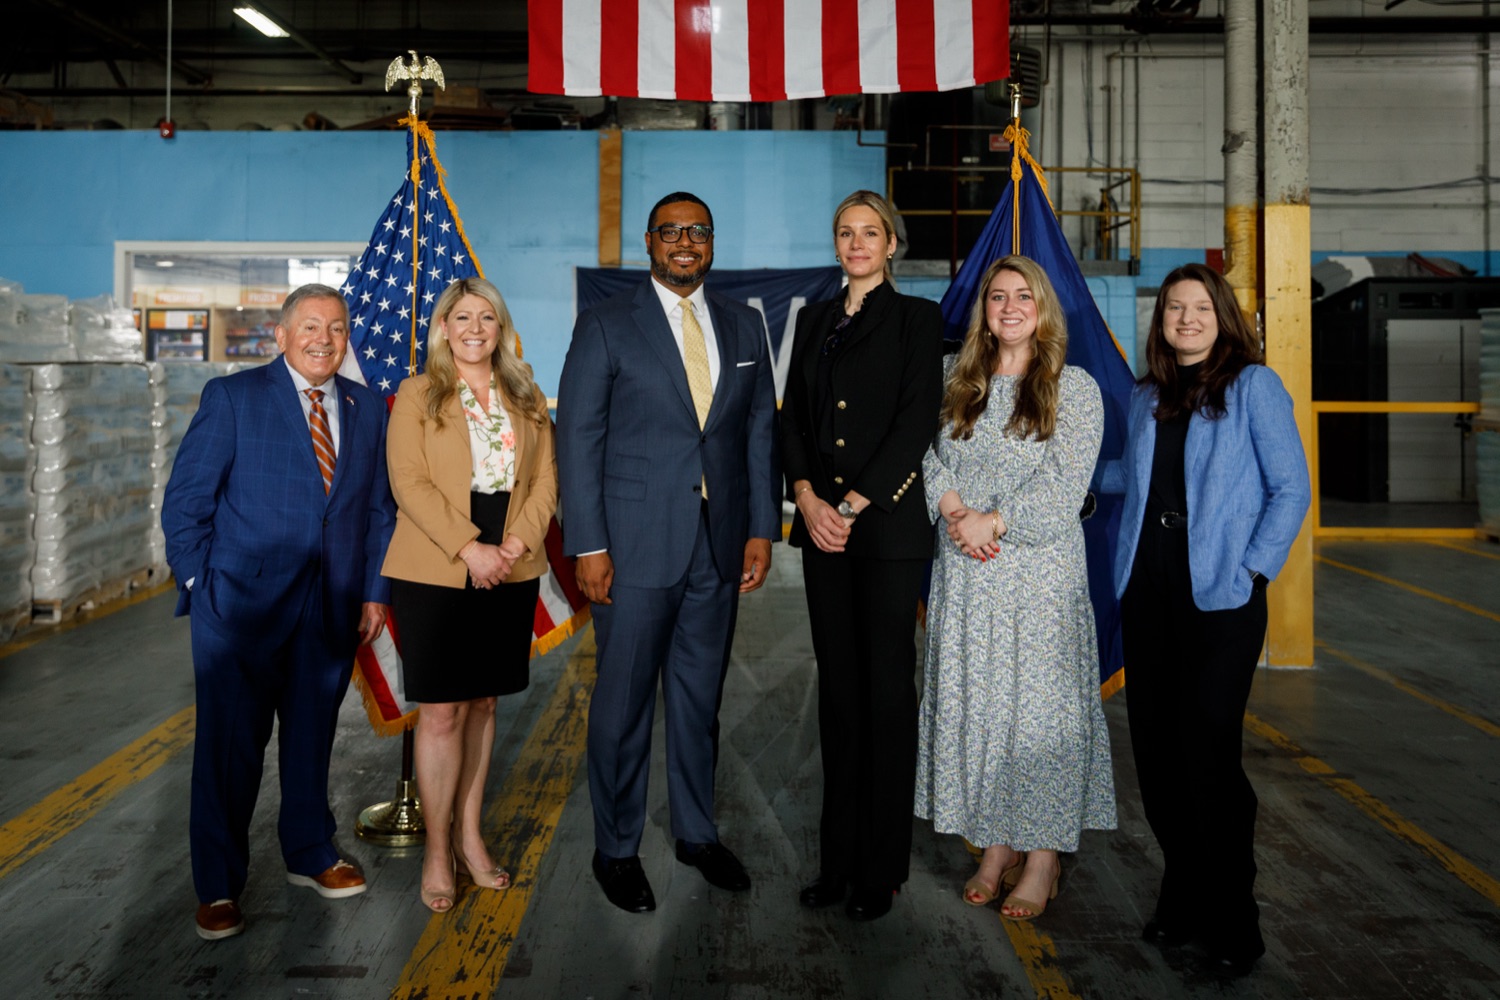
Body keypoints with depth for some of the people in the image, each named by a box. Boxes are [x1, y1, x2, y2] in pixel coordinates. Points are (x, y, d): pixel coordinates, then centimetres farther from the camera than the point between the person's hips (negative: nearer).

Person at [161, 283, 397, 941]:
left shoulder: (367, 409, 10)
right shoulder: (232, 397, -1)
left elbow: (379, 509, 11)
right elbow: (185, 498, -2)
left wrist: (374, 591, 6)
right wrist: (199, 584, -7)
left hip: (332, 608, 4)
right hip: (242, 600, -3)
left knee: (312, 735, 14)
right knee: (231, 743, 2)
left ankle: (309, 854, 33)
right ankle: (218, 887, 17)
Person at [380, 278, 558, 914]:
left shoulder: (527, 400, 13)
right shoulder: (417, 395, 3)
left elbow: (545, 479, 7)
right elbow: (409, 482, -7)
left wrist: (518, 543, -10)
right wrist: (468, 548, -17)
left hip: (510, 574, 4)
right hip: (435, 574, -3)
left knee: (481, 704, 11)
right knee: (442, 713, -2)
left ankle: (469, 836, 22)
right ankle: (437, 850, 10)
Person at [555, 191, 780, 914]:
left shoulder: (744, 326, 11)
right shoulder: (606, 326, -2)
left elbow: (761, 430, 11)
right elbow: (577, 438, -5)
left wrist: (762, 529, 5)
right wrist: (588, 546, -11)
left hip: (719, 549, 4)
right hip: (634, 546, -3)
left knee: (700, 696, 15)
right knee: (623, 701, 5)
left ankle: (697, 832, 32)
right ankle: (616, 848, 22)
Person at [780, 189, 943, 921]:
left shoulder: (917, 318, 1)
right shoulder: (814, 320, 15)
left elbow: (916, 421, -9)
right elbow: (792, 415, 10)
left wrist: (853, 506, -14)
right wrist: (807, 497, -6)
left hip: (888, 524, -4)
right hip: (822, 523, 5)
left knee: (887, 688, 1)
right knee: (837, 686, 9)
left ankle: (881, 867, 12)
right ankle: (837, 857, 18)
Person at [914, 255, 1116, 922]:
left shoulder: (1074, 388, 0)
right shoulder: (957, 384, 13)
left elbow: (1065, 484, -8)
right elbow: (929, 458, 8)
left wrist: (995, 522, -15)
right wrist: (955, 510, -10)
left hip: (1040, 570, -4)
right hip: (965, 573, 4)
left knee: (1040, 702, -1)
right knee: (974, 702, 7)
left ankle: (1043, 861, 11)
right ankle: (996, 849, 20)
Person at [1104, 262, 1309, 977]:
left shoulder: (1253, 386, 0)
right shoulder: (1145, 397, 15)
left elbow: (1290, 489, -2)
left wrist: (1253, 570, -9)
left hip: (1219, 594, -5)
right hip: (1147, 591, 5)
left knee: (1208, 751, -6)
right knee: (1155, 747, 5)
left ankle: (1233, 923, 11)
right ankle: (1182, 897, 22)